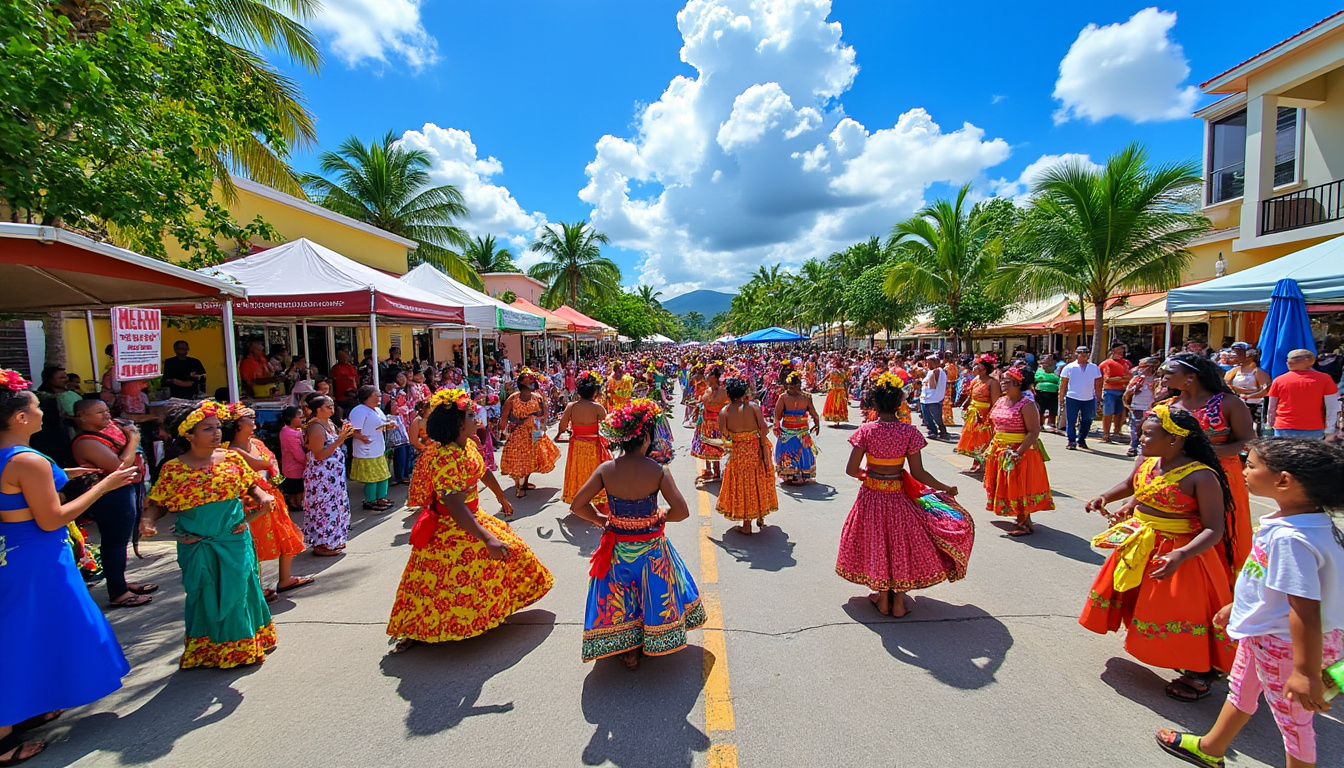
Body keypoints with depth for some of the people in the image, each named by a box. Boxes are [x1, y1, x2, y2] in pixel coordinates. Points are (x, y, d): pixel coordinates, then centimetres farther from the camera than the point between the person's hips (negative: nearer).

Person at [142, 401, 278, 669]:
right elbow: (159, 504, 4)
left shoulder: (232, 459, -2)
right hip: (197, 547, -1)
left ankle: (242, 646, 31)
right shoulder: (172, 469, -6)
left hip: (235, 541, 1)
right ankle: (207, 651, 31)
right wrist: (148, 520, -16)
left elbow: (251, 485, 7)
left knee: (237, 591, 11)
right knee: (206, 597, 11)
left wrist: (262, 496, -13)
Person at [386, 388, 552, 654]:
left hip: (473, 517, 9)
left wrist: (502, 498, 30)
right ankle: (412, 632, 21)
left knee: (509, 551, 15)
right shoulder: (445, 458, -31)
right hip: (450, 530, -9)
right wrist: (487, 539, -42)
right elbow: (455, 506, -38)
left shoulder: (469, 445, -2)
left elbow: (484, 473, 16)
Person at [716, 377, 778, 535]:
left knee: (742, 485, 10)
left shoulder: (724, 412, -8)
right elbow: (764, 428, -13)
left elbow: (724, 436, -12)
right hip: (757, 449, 2)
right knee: (759, 482, 18)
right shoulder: (753, 407, -6)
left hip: (738, 453, -1)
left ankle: (746, 524, 15)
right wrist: (764, 446, -3)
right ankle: (760, 518, 29)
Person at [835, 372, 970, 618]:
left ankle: (883, 598, 29)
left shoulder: (866, 431, -14)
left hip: (871, 495, 0)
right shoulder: (909, 432, -13)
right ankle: (898, 601, 26)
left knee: (877, 543, 17)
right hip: (899, 496, 0)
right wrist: (946, 489, 2)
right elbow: (918, 473, -12)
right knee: (901, 542, 18)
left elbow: (851, 469, -13)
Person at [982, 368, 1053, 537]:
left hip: (1021, 452, -8)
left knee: (1019, 488, 0)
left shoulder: (1027, 405, -17)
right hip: (1000, 451, 8)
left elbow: (1034, 432, -22)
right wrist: (993, 446, 9)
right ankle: (1021, 518, 31)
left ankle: (1026, 524, 13)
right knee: (1006, 487, 16)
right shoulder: (1000, 401, 6)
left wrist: (1018, 452, -27)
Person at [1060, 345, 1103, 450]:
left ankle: (1081, 440, 25)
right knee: (1071, 421, -1)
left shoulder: (1094, 368, 8)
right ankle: (1071, 441, 7)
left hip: (1089, 399, 3)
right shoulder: (1069, 367, 0)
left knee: (1087, 421, 10)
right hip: (1072, 398, -3)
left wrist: (1098, 398, 9)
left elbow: (1098, 385, 12)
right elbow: (1063, 384, 2)